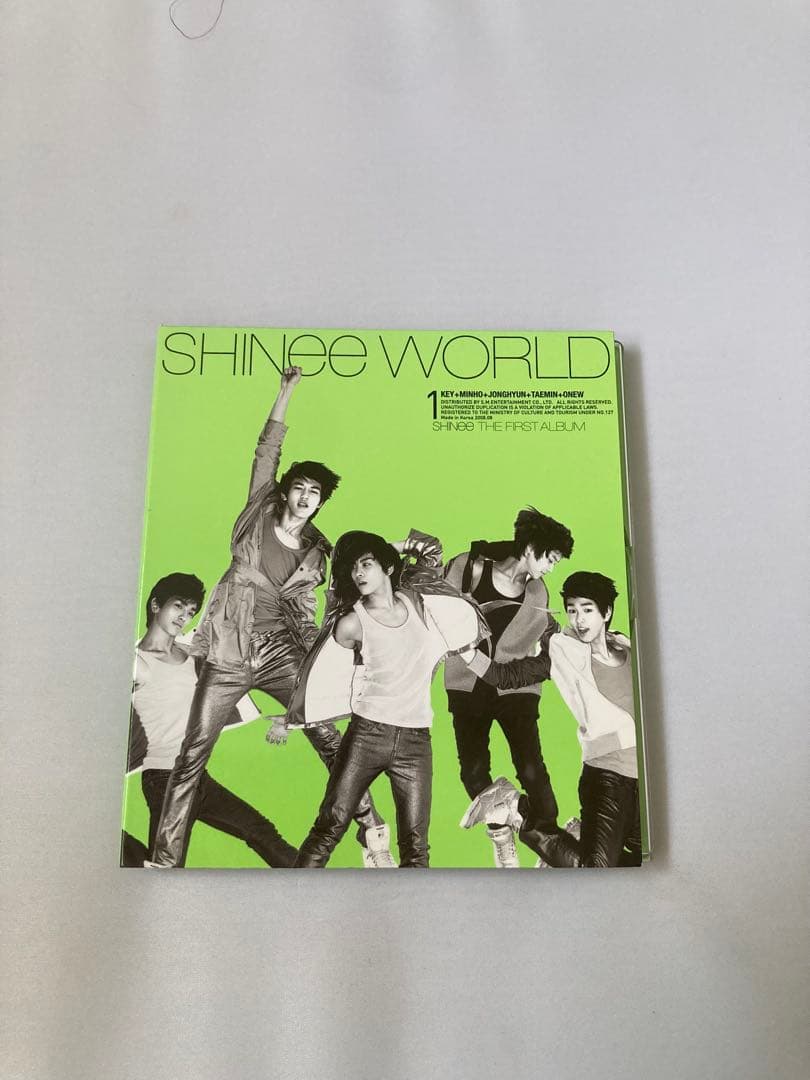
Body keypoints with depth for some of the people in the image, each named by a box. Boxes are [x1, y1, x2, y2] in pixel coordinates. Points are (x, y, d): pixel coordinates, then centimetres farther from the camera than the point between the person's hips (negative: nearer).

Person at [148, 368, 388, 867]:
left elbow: (304, 616, 8)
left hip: (280, 653, 1)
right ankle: (166, 859, 12)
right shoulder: (261, 511, 5)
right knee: (193, 755, 0)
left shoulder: (316, 553, 7)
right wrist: (286, 393, -4)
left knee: (329, 738, -6)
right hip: (227, 655, -1)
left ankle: (372, 829, 7)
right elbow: (267, 452, -2)